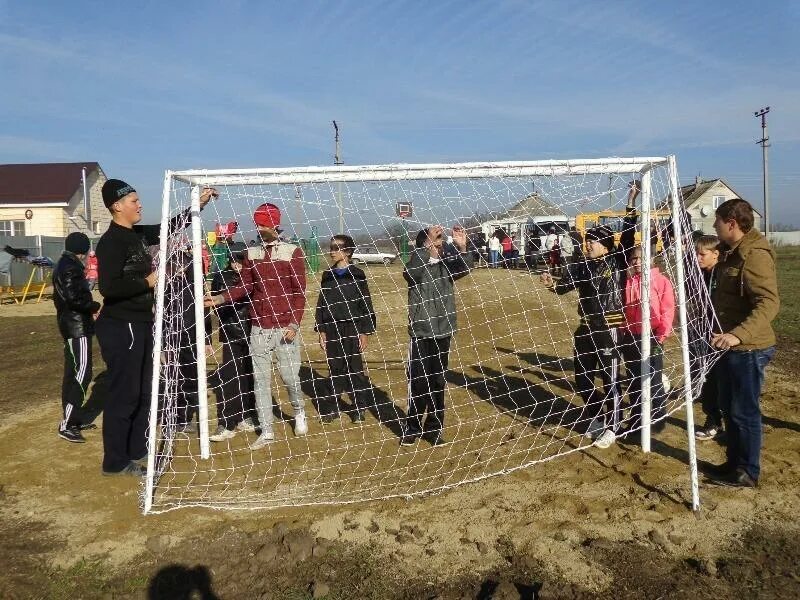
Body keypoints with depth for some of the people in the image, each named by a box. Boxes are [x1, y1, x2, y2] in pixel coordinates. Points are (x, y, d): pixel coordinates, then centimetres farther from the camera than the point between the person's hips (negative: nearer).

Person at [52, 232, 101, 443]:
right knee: (82, 374, -11)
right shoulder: (70, 268, -16)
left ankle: (74, 419, 22)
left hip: (72, 325, 11)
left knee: (73, 373, 14)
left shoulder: (64, 265, 16)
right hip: (77, 327, -11)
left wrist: (90, 309, 7)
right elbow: (74, 298, -25)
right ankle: (66, 425, -10)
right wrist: (95, 306, -9)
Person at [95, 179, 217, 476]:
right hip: (121, 328, -9)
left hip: (141, 325, 10)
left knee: (144, 391, 17)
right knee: (124, 395, -2)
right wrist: (147, 282, -19)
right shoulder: (111, 241, -18)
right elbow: (108, 287, -27)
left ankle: (137, 448, 31)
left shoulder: (139, 235, 9)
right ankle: (115, 461, 9)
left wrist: (198, 204, 15)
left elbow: (168, 227, 22)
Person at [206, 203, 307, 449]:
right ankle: (266, 431, 15)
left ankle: (299, 411, 31)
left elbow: (299, 291, -6)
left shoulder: (292, 252, -4)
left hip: (285, 327, -4)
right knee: (260, 379, 5)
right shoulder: (251, 253, 8)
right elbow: (245, 287, 8)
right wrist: (219, 299, -7)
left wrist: (294, 324, -12)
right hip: (259, 327, 4)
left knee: (289, 376, 0)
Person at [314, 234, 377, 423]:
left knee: (355, 368, 2)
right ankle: (334, 407, 17)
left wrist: (365, 332, -6)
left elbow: (366, 305, -3)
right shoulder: (327, 276, 9)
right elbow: (321, 304, 12)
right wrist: (321, 330, 7)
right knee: (335, 368, 8)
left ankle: (359, 407, 14)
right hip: (331, 329, 4)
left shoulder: (357, 275, -3)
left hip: (352, 329, -3)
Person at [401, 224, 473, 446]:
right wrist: (428, 246, -38)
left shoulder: (447, 266, 4)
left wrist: (462, 248, -33)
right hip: (421, 333, -3)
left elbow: (465, 269, -14)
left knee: (438, 382, 11)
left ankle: (434, 428, 22)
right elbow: (411, 272, -29)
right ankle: (412, 428, 16)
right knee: (418, 382, 0)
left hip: (443, 332, 4)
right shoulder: (417, 267, -6)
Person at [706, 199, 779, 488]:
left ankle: (747, 473, 16)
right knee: (729, 408, 18)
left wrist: (739, 334, -41)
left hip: (748, 348, -10)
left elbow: (769, 303, -31)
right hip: (729, 346, 10)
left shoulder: (754, 255, -20)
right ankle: (734, 463, 31)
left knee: (745, 411, 2)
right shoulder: (730, 252, 10)